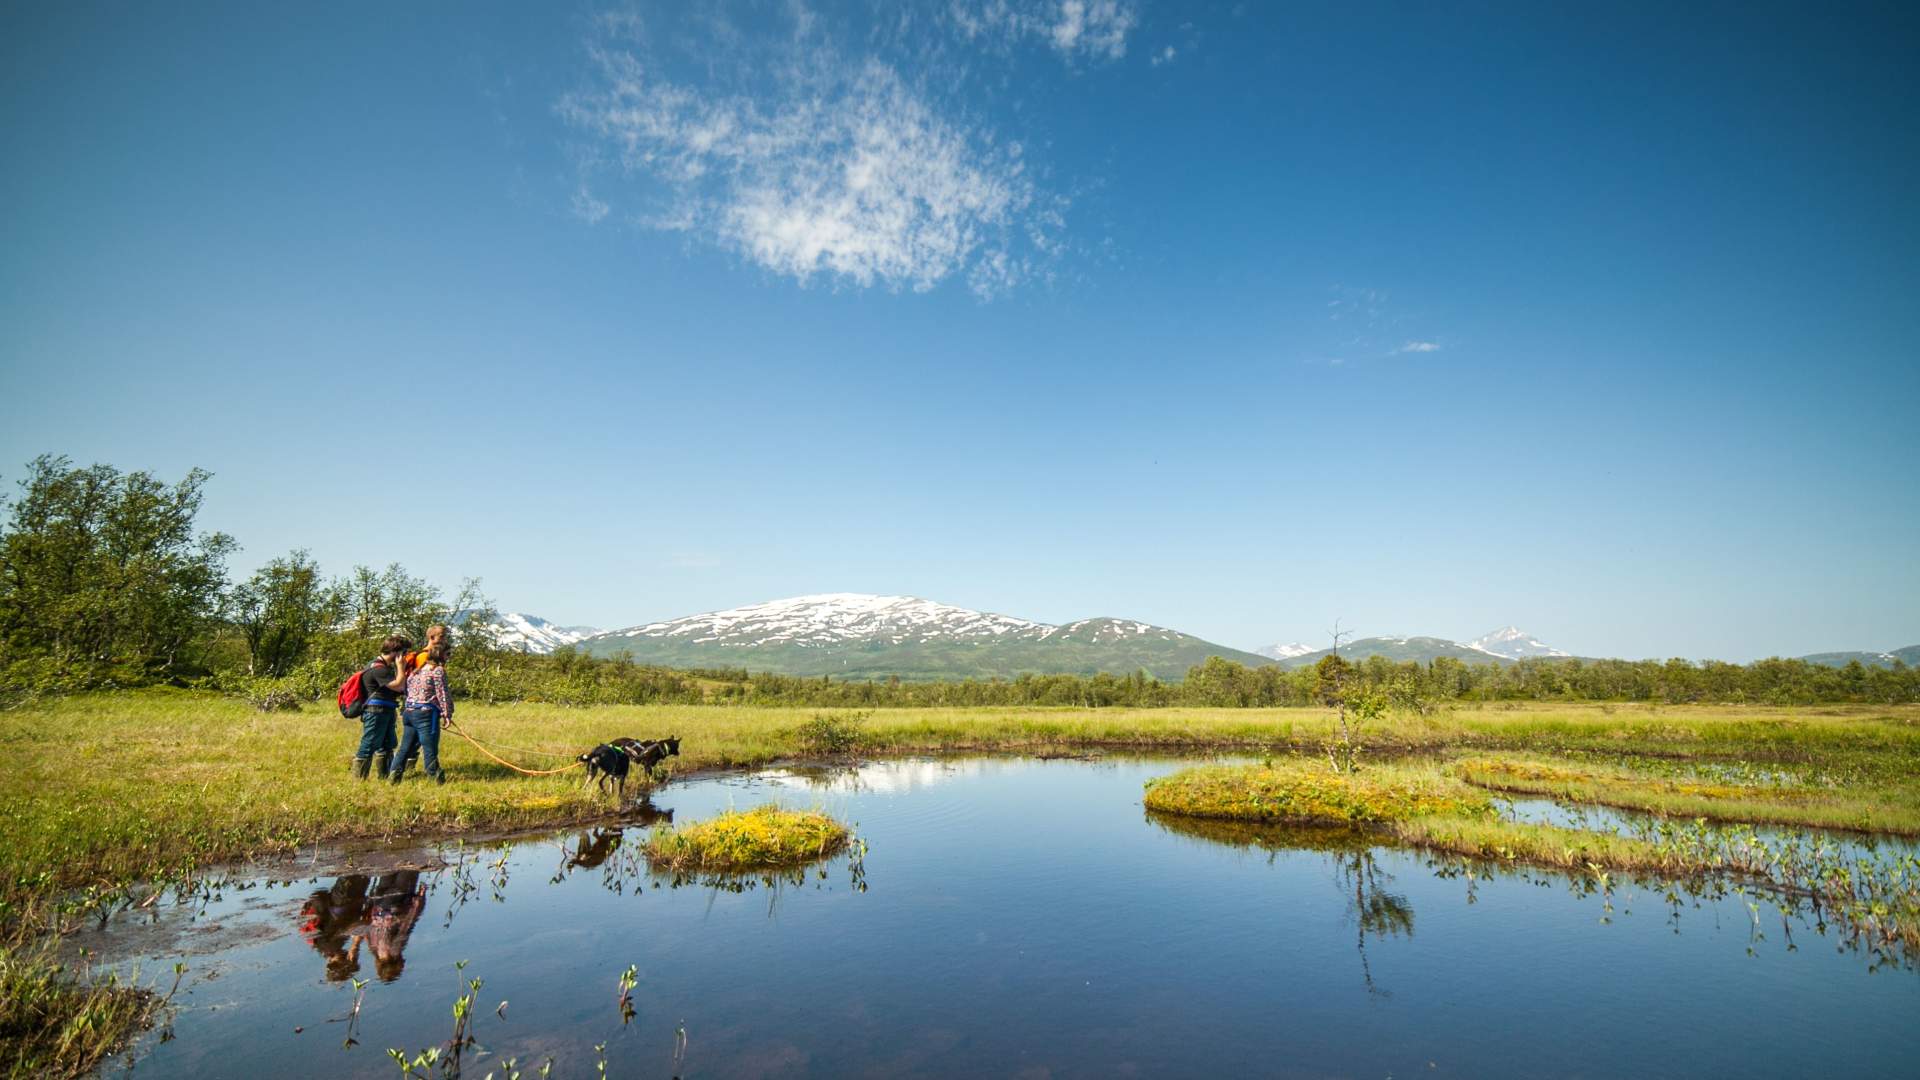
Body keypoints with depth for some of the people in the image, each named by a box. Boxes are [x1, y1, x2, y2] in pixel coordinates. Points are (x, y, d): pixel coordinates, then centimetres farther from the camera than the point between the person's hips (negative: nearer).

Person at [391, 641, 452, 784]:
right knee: (430, 748, -3)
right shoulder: (438, 670, -7)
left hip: (410, 712, 8)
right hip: (426, 713, -8)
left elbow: (406, 688, 19)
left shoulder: (418, 670, 17)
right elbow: (442, 694, -10)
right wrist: (447, 714, -7)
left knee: (406, 747, 14)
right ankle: (436, 778, 2)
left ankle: (394, 776, 16)